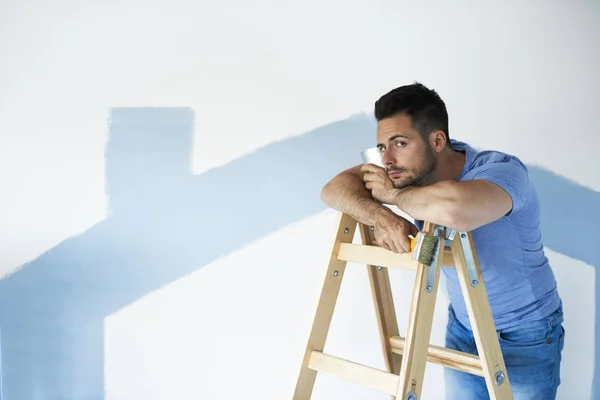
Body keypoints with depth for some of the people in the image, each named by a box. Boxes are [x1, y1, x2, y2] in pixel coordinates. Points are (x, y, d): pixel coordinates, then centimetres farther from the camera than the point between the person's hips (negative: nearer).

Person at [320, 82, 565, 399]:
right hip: (462, 328, 5)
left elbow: (454, 209, -53)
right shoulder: (411, 170, -12)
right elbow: (334, 188, -14)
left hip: (526, 335, -5)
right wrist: (381, 216, -34)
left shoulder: (502, 169, -31)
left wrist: (393, 194, -32)